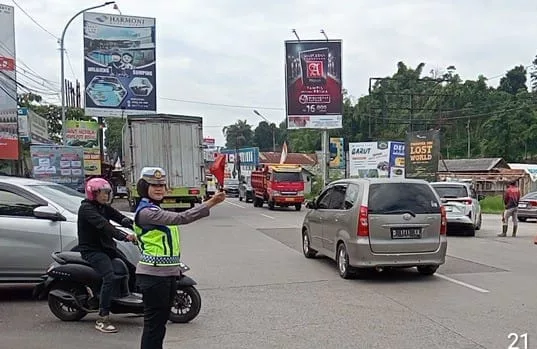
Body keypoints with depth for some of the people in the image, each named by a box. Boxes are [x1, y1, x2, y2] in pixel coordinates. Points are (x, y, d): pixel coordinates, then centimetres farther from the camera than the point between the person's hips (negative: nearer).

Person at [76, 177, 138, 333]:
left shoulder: (104, 207, 13)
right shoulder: (86, 208, -13)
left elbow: (120, 218, 0)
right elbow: (103, 225, -29)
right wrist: (124, 236, -41)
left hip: (105, 247, 9)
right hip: (91, 250, -9)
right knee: (110, 277, -24)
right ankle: (102, 319, -23)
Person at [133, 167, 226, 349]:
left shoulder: (155, 209, 18)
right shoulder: (146, 211, -16)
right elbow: (180, 218, -28)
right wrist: (210, 203, -31)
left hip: (167, 273, 10)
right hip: (153, 274, -10)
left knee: (161, 320, 17)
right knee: (154, 322, -4)